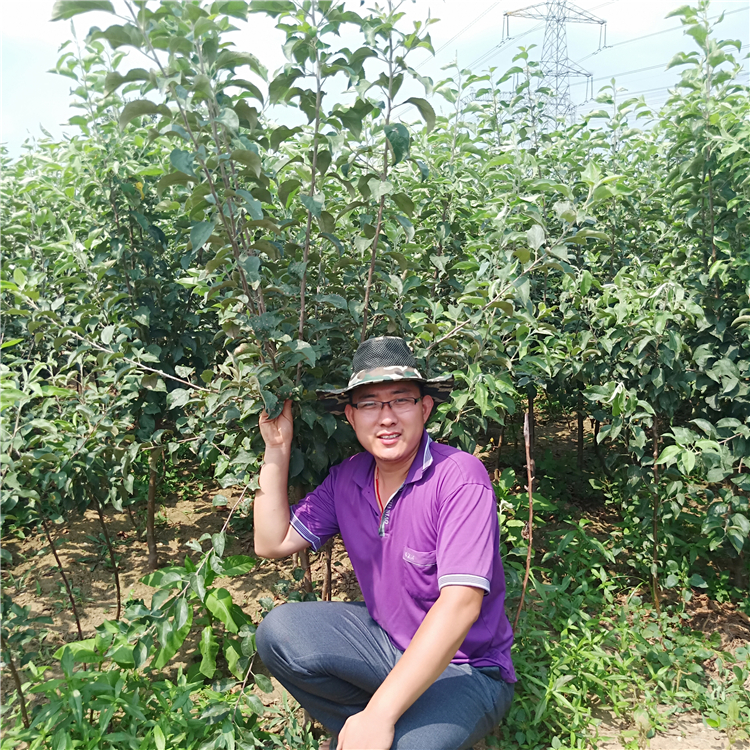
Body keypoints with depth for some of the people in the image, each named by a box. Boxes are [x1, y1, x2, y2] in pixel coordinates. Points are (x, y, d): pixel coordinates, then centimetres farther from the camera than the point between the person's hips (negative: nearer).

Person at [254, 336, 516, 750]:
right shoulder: (347, 478, -3)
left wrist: (380, 714, -34)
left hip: (464, 667, -5)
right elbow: (272, 543, 2)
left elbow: (460, 605, -31)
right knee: (278, 631, -16)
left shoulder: (460, 478, -24)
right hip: (387, 639, 6)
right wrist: (277, 449, -6)